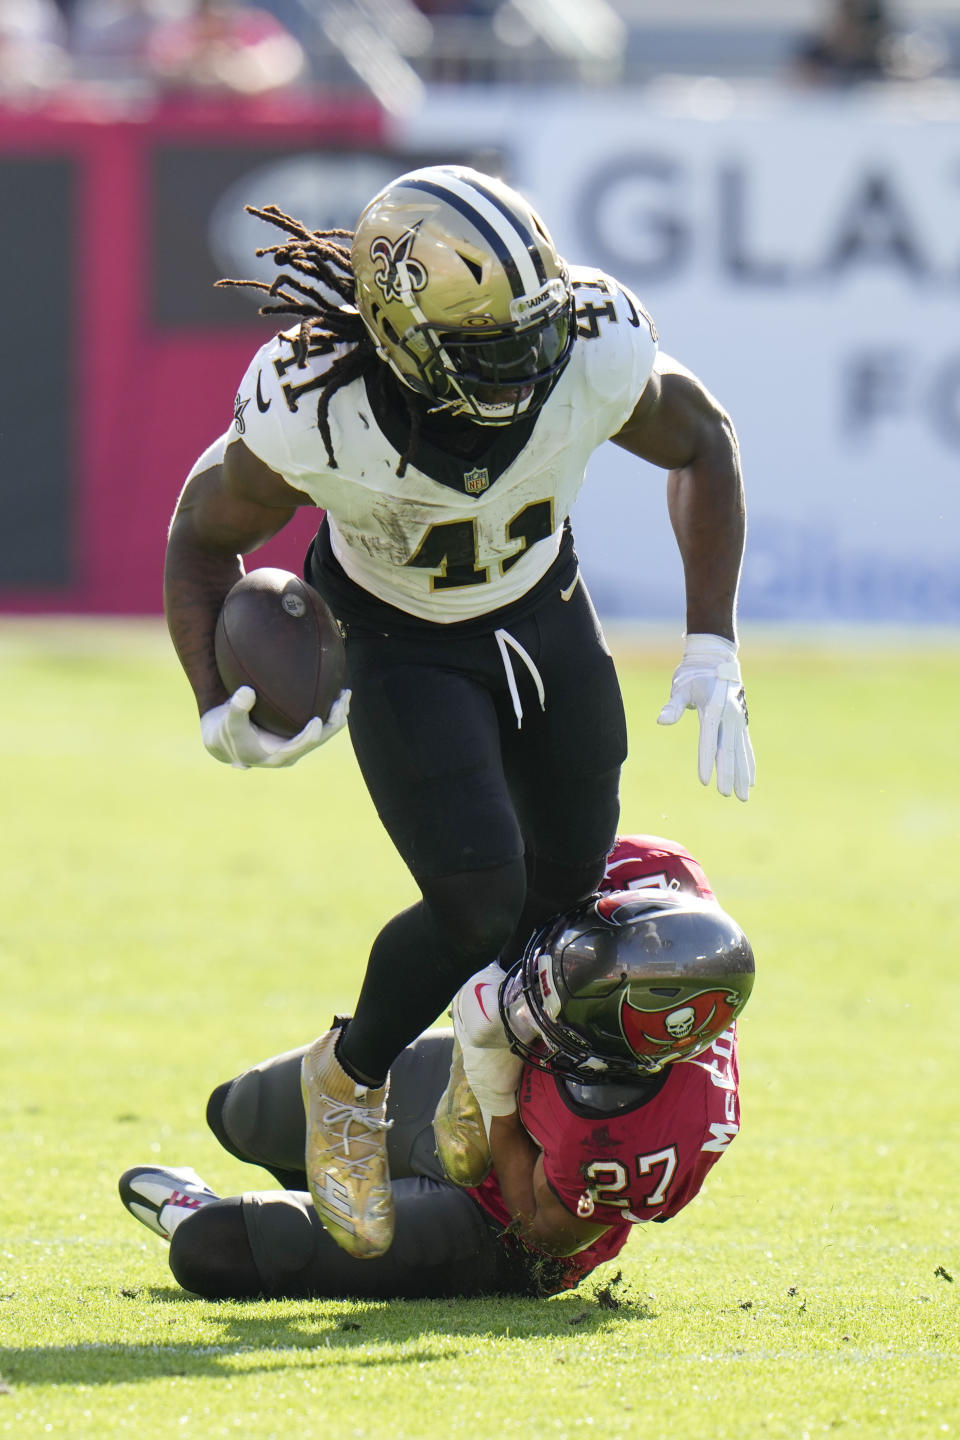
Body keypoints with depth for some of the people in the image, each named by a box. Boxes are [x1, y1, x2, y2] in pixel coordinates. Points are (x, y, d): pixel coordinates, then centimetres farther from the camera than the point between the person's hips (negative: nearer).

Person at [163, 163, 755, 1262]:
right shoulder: (310, 415, -38)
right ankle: (350, 1079, 13)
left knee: (568, 884, 12)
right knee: (478, 903, -16)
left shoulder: (596, 356, -32)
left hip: (541, 604, 4)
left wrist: (712, 652, -9)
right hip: (399, 640, -4)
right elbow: (204, 536, -15)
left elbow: (701, 442, -8)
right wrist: (216, 709, -28)